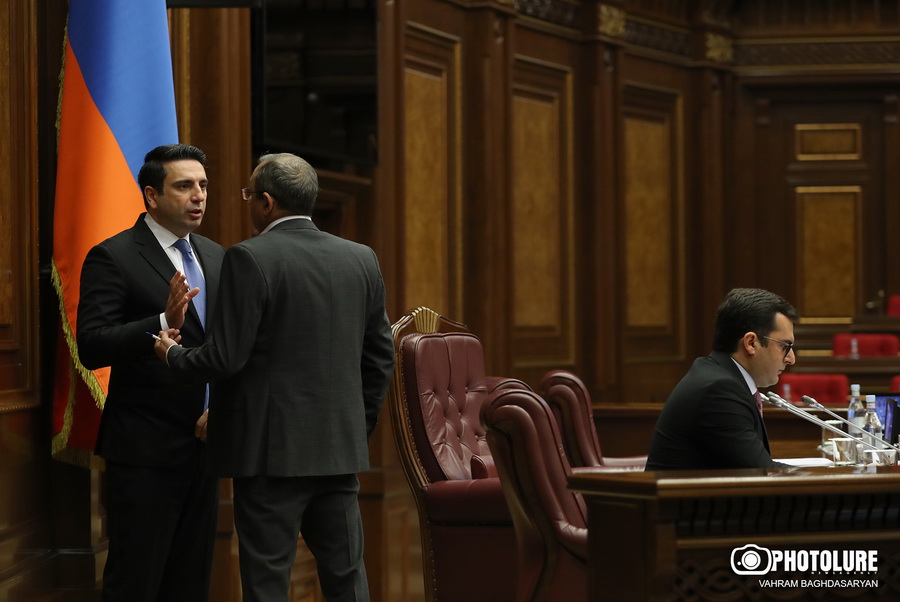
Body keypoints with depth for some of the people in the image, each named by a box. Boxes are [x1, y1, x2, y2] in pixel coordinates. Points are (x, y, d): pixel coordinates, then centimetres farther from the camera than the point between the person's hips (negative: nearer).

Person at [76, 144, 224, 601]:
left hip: (202, 441, 7)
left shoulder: (214, 256, 13)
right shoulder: (113, 257, -9)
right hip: (145, 446, -7)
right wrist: (164, 322, -30)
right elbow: (91, 347, -18)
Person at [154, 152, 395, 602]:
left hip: (271, 450, -5)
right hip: (340, 448, 5)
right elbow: (380, 357, 11)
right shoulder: (361, 259, 7)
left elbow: (225, 358, -14)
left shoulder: (248, 259, -11)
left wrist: (172, 354, 5)